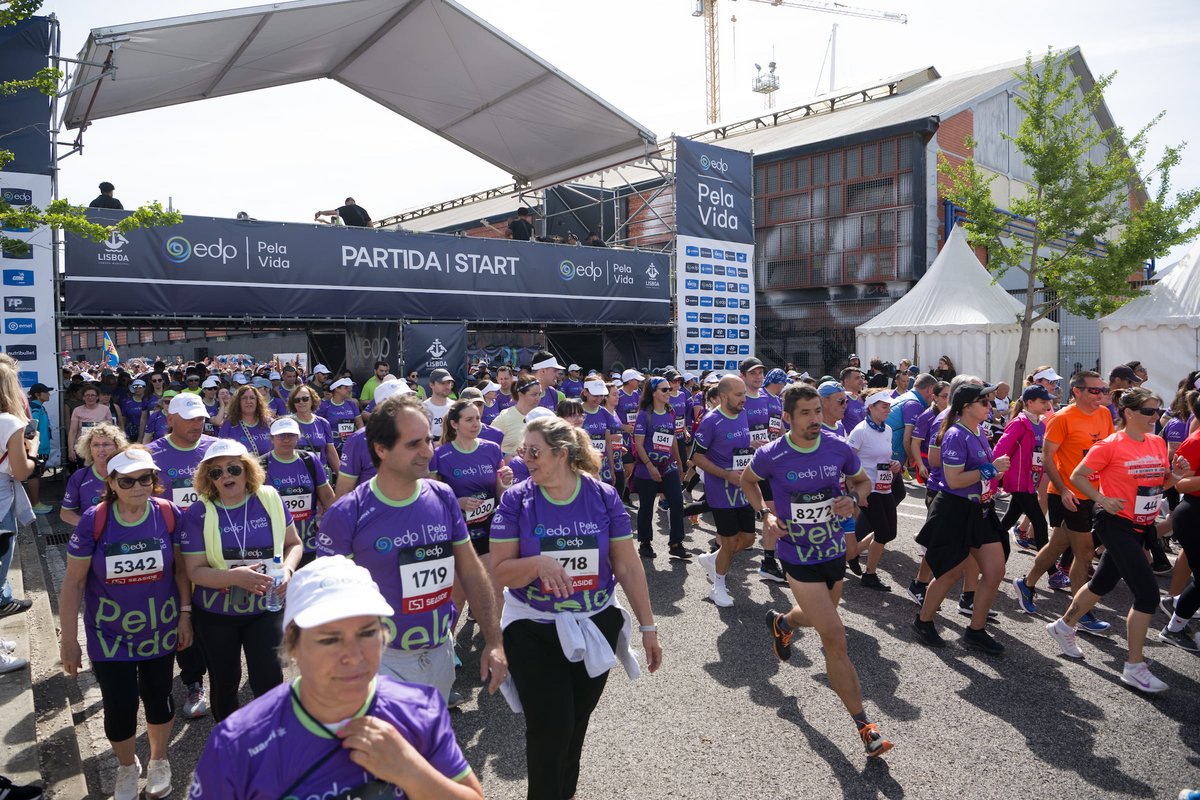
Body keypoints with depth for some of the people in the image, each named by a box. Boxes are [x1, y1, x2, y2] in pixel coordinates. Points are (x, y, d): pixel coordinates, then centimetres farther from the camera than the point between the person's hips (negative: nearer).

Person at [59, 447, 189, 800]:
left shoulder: (168, 514, -13)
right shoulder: (94, 521, -16)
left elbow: (181, 567, -3)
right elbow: (73, 582, -8)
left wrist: (185, 614, -3)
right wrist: (69, 639, -6)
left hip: (159, 630, 1)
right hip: (109, 636, -1)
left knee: (158, 699, 15)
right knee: (119, 708, 5)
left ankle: (159, 761, 44)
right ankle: (127, 767, 37)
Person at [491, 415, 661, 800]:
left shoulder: (603, 497, -8)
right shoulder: (516, 500, -11)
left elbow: (628, 567, -3)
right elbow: (499, 571, -10)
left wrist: (648, 627, -2)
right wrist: (539, 563, -29)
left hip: (596, 625, 2)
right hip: (533, 628, -2)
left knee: (577, 723, 17)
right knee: (549, 727, -4)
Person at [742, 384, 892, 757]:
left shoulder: (839, 448, -9)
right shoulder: (771, 456, -16)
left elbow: (863, 481, 10)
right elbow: (747, 480, 6)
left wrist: (852, 498, -13)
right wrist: (766, 513, -9)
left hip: (834, 551, 5)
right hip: (799, 559, -4)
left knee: (818, 617, 28)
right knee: (836, 639, -8)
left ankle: (782, 621, 63)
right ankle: (864, 725, 5)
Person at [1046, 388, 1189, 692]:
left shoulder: (1158, 443, 6)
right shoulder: (1110, 445, -14)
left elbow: (1162, 482, 16)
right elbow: (1077, 477, -10)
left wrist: (1177, 476, -4)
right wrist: (1102, 499, -21)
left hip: (1143, 526, 8)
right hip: (1116, 525, -8)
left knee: (1104, 583, 19)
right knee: (1148, 592, -12)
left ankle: (1063, 627, 39)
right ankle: (1134, 668, -1)